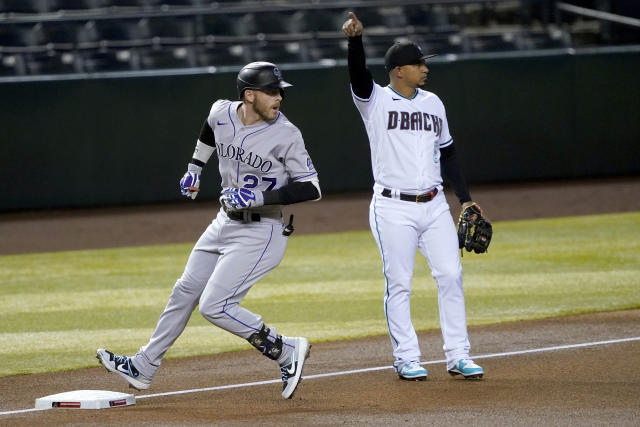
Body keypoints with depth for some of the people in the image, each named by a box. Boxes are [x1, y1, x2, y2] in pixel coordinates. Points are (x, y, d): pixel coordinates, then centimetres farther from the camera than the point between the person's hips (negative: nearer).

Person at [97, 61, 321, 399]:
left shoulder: (286, 135, -21)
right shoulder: (221, 113, -5)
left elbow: (311, 188, -20)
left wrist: (261, 197, -29)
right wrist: (195, 167, 19)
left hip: (261, 232, -7)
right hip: (226, 221, 7)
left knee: (214, 307, -14)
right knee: (185, 291, 16)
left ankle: (287, 353, -3)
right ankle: (143, 368, 29)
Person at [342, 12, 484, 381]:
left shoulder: (433, 103, 12)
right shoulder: (375, 101, -3)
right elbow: (359, 73, -23)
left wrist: (466, 199, 14)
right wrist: (355, 39, -42)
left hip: (434, 206, 5)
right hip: (393, 208, -5)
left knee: (450, 275, 0)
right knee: (399, 284, -1)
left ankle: (458, 356, 6)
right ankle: (407, 359, 8)